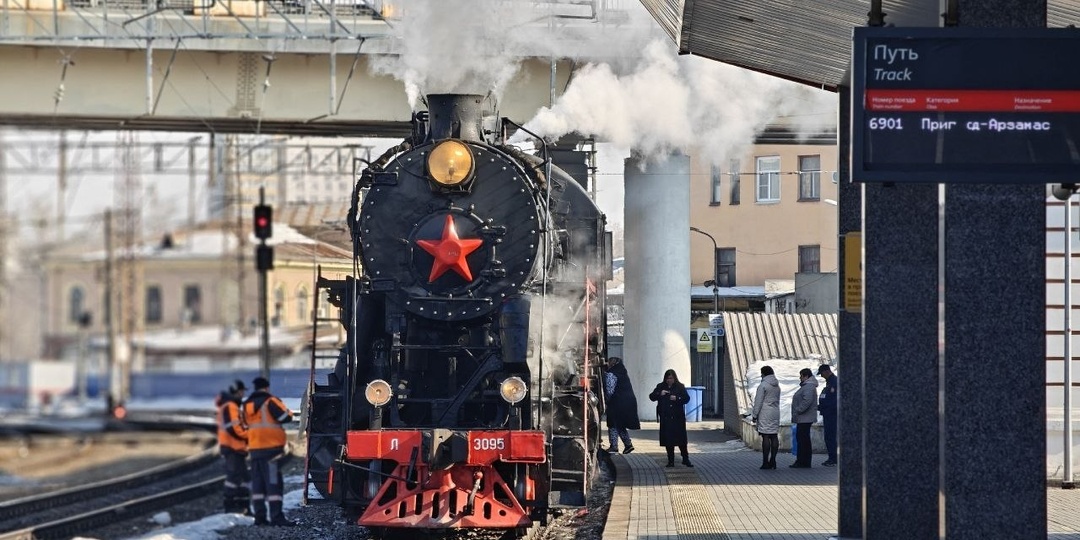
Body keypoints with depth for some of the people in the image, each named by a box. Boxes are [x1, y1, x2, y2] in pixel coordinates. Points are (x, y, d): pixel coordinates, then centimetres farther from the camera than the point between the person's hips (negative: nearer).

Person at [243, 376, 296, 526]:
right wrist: (288, 412, 7)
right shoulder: (270, 401, -10)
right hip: (271, 447, -7)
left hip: (254, 449, 7)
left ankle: (259, 515, 9)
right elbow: (286, 417, -13)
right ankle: (276, 517, -15)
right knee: (273, 482, -9)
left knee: (258, 481, 11)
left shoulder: (248, 405, 12)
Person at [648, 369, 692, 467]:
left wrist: (677, 398, -19)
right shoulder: (660, 387, 8)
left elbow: (687, 398, -3)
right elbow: (651, 396, 4)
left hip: (678, 417, -1)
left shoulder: (680, 387, 3)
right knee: (668, 440, 1)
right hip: (665, 418, 1)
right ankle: (671, 461, 7)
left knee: (681, 439, 0)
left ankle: (685, 459, 10)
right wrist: (659, 394, -14)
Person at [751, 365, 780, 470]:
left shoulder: (763, 385, -11)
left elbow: (758, 402, -12)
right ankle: (773, 461, 10)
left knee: (766, 437, -8)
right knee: (774, 436, 8)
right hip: (775, 413, 8)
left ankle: (765, 462, -10)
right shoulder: (777, 386, 13)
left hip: (765, 414, -7)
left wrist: (755, 415, -7)